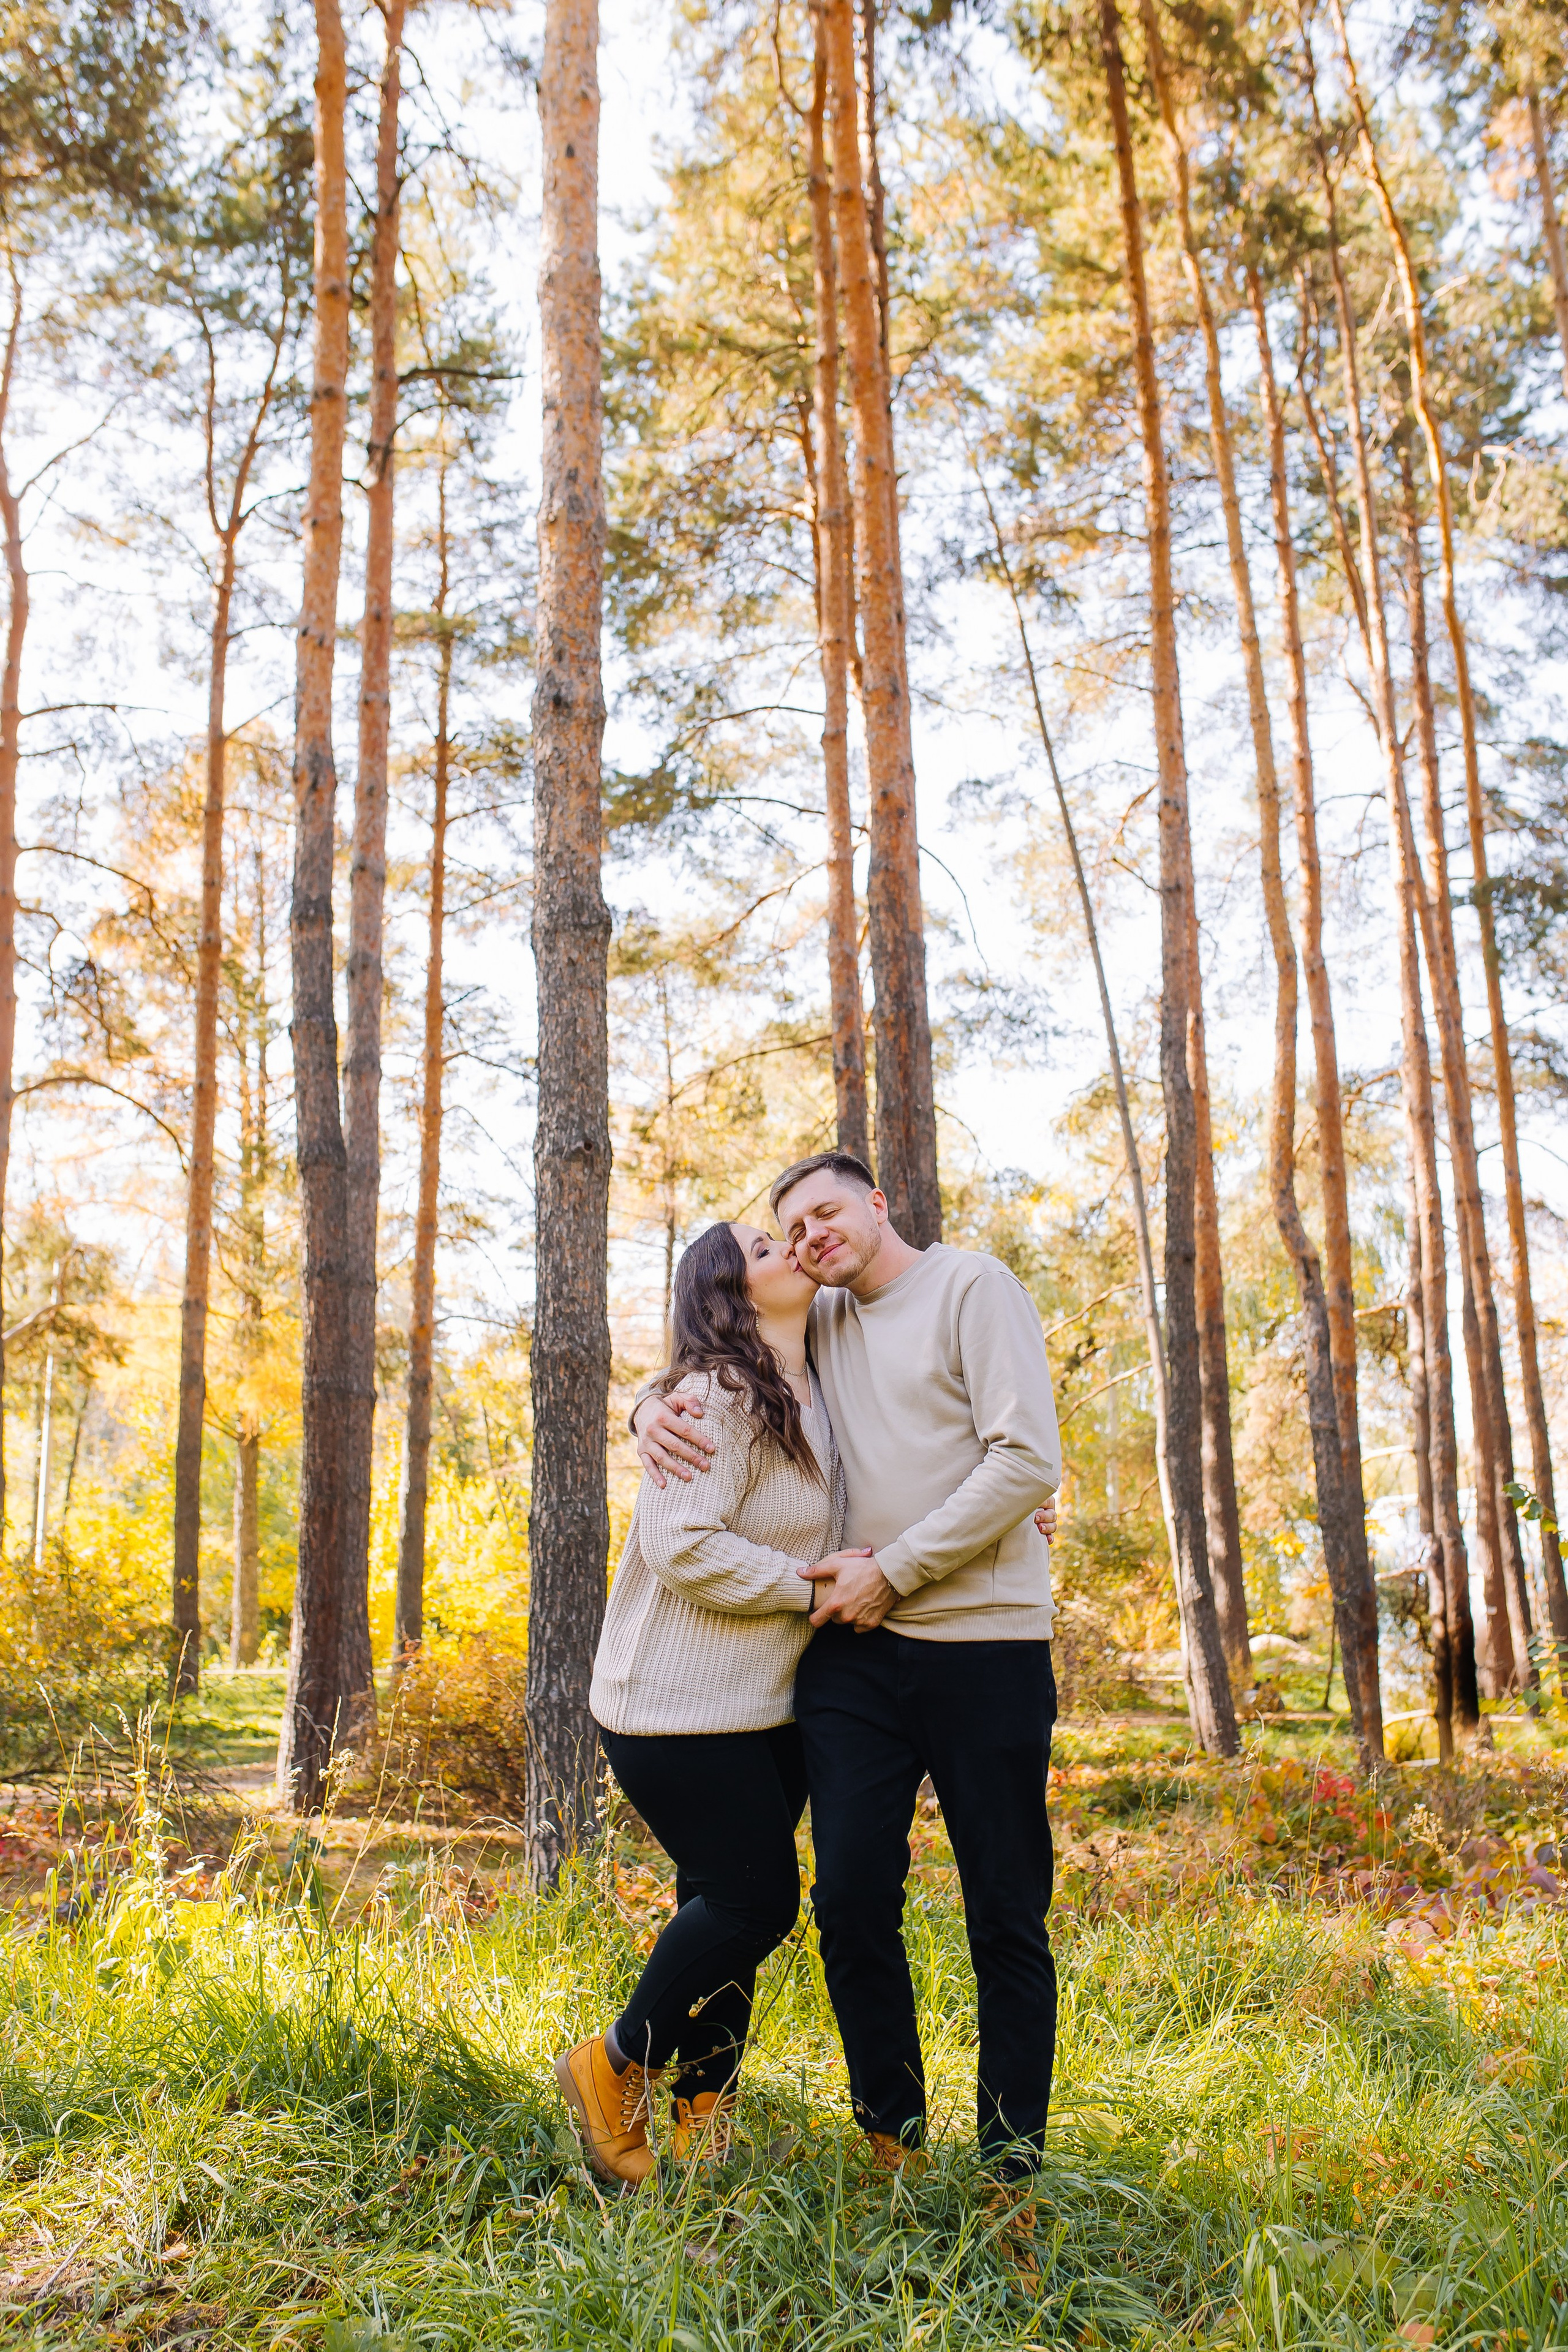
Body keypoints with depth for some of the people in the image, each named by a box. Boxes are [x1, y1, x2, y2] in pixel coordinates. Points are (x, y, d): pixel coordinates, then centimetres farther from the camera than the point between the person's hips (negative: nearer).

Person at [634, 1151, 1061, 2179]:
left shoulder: (975, 1287, -1)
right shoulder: (820, 1323, 15)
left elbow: (1028, 1461, -11)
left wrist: (893, 1570, -12)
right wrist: (655, 1405, 2)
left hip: (985, 1642, -4)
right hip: (855, 1649, 5)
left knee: (1006, 1914, 4)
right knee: (852, 1897, 1)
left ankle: (1012, 2162, 17)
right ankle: (891, 2136, 18)